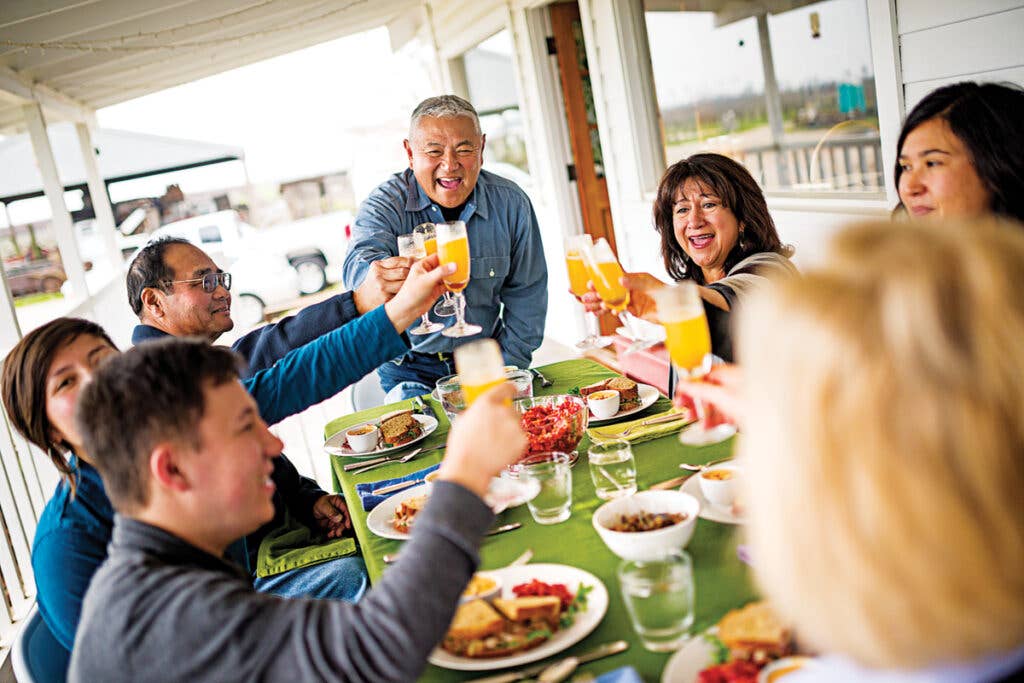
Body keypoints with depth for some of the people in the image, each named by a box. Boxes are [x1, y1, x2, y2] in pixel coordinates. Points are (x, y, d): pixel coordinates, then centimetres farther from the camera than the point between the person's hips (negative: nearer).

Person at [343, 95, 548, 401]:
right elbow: (361, 258, -32)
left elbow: (526, 294, 4)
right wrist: (377, 276, -57)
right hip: (410, 368, -1)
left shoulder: (511, 203, -3)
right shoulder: (384, 204, -10)